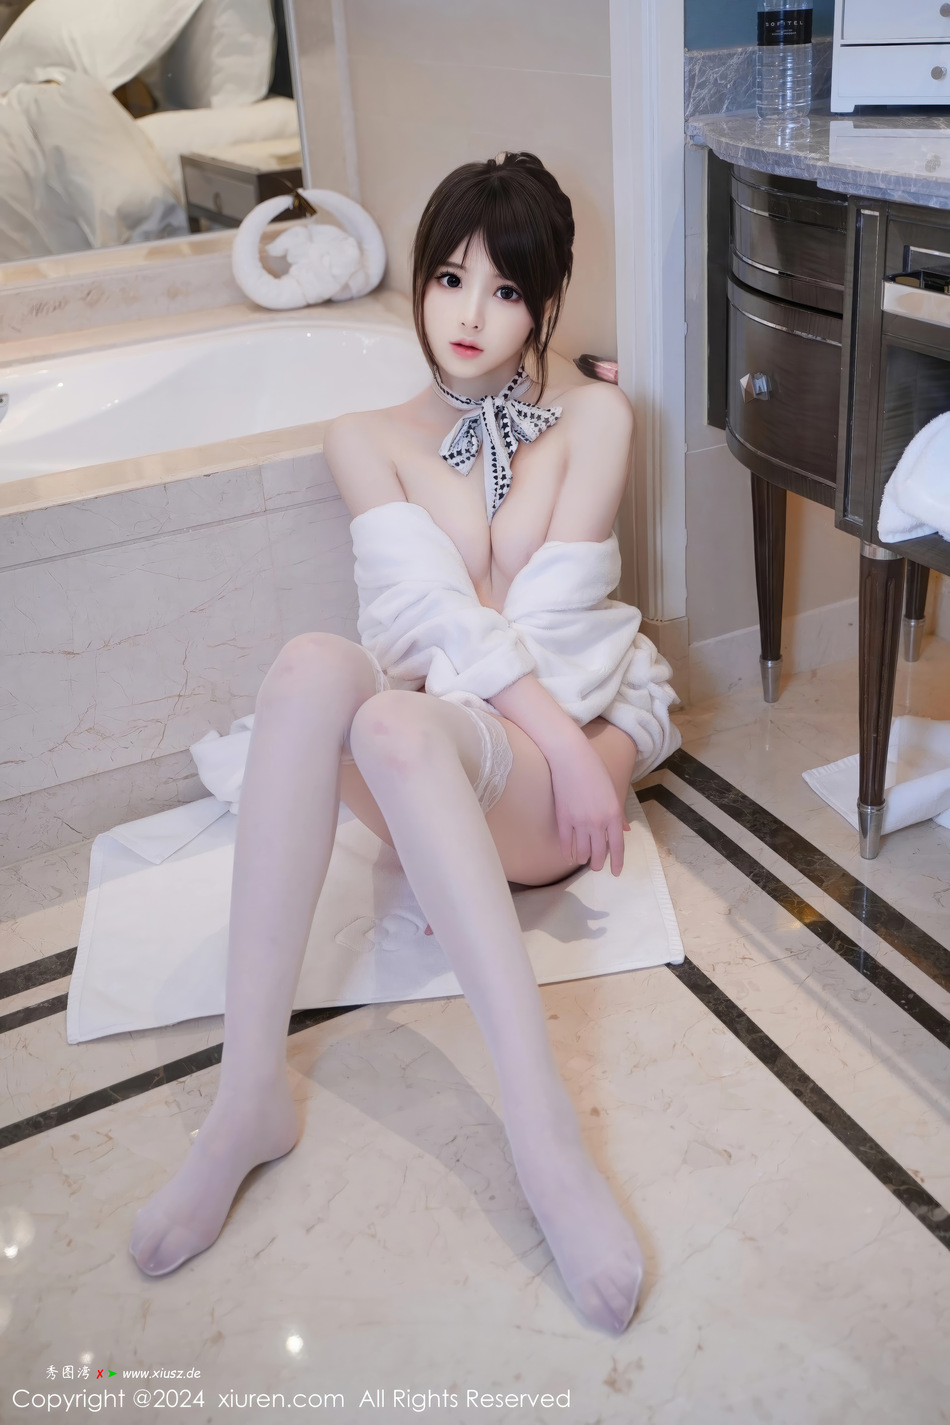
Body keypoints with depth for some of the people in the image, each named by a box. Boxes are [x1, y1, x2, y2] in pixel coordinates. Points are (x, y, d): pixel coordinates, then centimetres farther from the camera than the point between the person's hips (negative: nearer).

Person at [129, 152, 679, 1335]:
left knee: (396, 725, -36)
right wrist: (553, 730, -17)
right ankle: (250, 1096, -34)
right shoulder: (368, 439, 10)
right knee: (313, 663, -33)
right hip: (430, 770, 2)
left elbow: (549, 609, -3)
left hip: (576, 726, -2)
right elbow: (432, 613, -5)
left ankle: (544, 1136, -42)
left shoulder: (593, 417, 7)